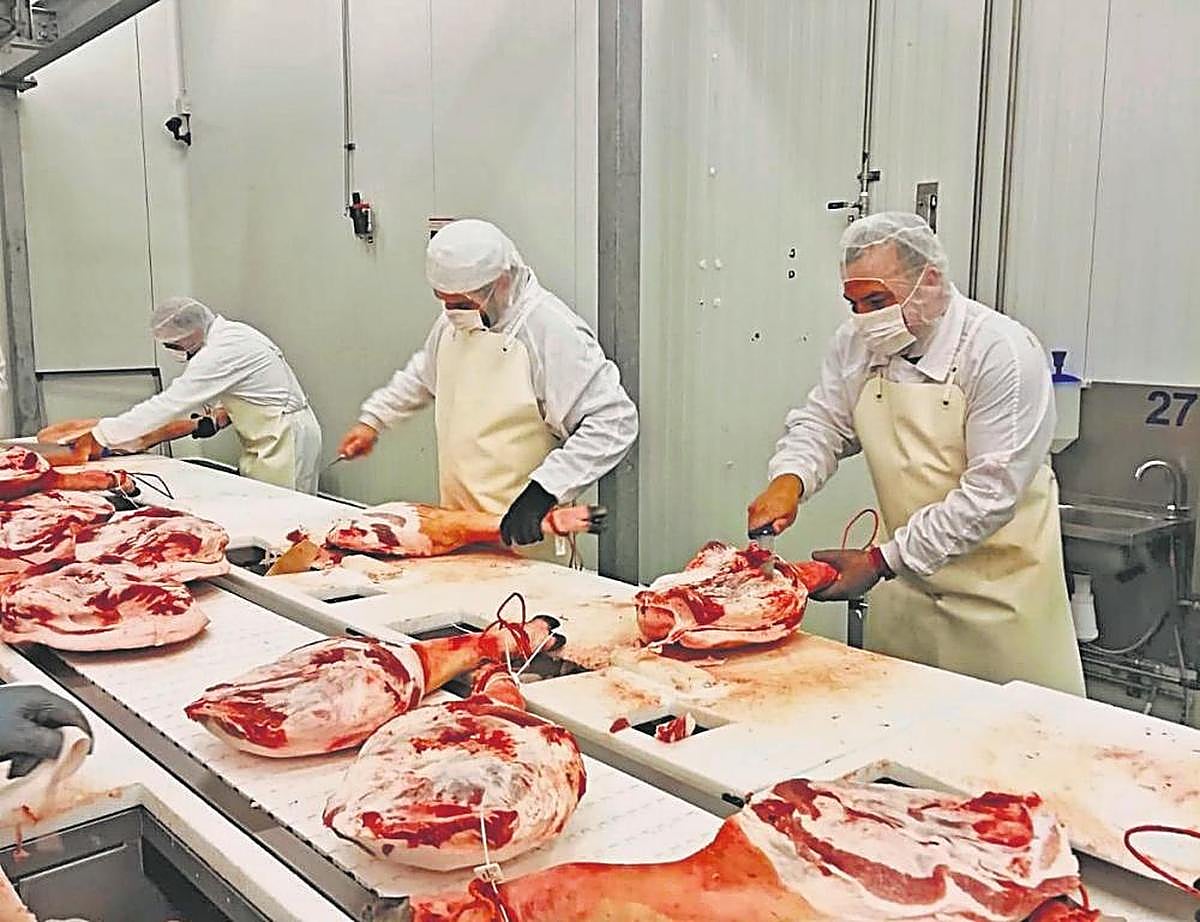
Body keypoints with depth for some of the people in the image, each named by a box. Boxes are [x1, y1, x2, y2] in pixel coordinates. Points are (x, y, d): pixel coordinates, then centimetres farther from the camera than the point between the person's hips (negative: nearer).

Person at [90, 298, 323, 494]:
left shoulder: (219, 353, -21)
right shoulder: (232, 333, 9)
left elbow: (169, 404, -20)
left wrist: (103, 435, -14)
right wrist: (218, 419, 6)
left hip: (285, 439, -10)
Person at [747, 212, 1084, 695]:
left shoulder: (1001, 351, -19)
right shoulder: (857, 343, -2)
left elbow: (990, 493, -22)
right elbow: (821, 422, 9)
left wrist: (881, 561, -22)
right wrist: (789, 479, -15)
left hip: (1001, 587, -5)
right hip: (906, 582, 5)